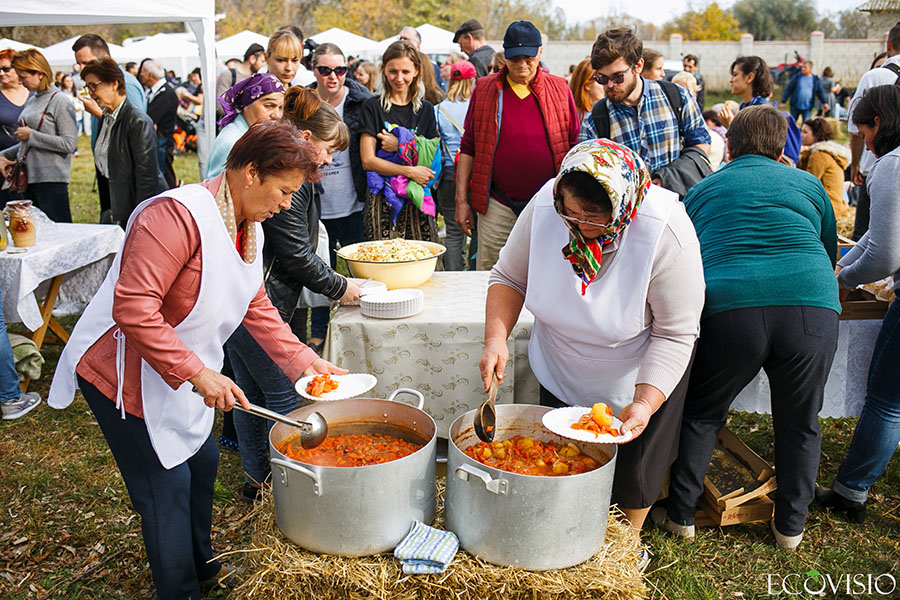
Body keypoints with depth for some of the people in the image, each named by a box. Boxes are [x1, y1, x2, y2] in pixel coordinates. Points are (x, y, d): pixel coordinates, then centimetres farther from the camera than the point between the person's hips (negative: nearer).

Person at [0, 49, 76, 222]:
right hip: (30, 179, 8)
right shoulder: (32, 100, 15)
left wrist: (31, 135, -12)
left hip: (51, 181, -8)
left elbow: (70, 144, -17)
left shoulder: (59, 101, -8)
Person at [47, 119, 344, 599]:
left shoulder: (247, 225, 3)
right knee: (166, 484, 1)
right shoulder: (178, 215, -28)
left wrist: (301, 360, 1)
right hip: (123, 373, -9)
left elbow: (255, 306, 9)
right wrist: (198, 373, -34)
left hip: (181, 374, 9)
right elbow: (132, 307, -34)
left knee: (201, 461, 19)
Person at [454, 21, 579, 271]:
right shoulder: (485, 90, 5)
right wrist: (461, 199, 2)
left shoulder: (560, 89, 5)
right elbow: (468, 147, 6)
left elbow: (575, 146, 8)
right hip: (497, 206, 0)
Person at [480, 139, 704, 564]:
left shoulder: (666, 232, -34)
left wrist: (645, 403, -37)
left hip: (643, 378, -3)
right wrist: (496, 338, -26)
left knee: (633, 464, 18)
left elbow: (675, 334, -27)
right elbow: (509, 278, -11)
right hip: (560, 373, 3)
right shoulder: (544, 208, -25)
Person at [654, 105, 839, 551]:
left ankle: (681, 515, 26)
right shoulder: (808, 184, 20)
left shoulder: (701, 191, 20)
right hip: (812, 309, 1)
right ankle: (790, 526, 33)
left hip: (728, 308, -1)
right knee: (799, 423, 19)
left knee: (700, 415, 17)